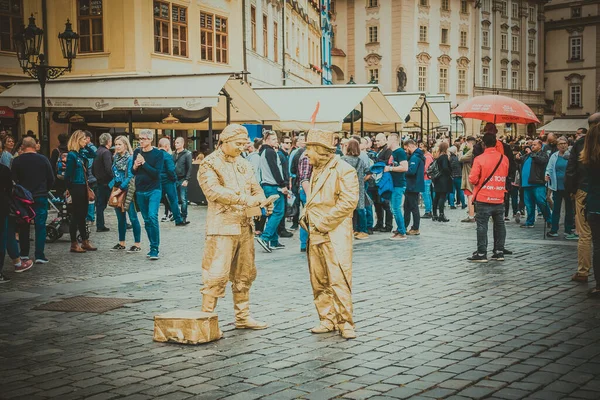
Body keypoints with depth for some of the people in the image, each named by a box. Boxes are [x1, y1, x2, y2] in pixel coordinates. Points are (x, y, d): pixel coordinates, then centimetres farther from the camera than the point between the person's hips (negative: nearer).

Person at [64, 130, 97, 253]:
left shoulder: (82, 153, 10)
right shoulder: (72, 155, -12)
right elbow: (68, 174, -13)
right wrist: (70, 190, -12)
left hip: (83, 187, 8)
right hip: (76, 187, -8)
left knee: (82, 215, 13)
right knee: (76, 215, -2)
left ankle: (85, 241, 20)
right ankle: (74, 244, 5)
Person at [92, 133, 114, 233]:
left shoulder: (97, 152, 12)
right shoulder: (106, 152, -15)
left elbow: (93, 168, 18)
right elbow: (109, 169, -23)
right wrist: (114, 179, -14)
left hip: (99, 182, 8)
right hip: (107, 183, -8)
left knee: (100, 204, 9)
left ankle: (100, 226, 11)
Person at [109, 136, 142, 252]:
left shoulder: (130, 159, -9)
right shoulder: (116, 158, 13)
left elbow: (130, 176, -15)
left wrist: (120, 189, -17)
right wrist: (112, 186, 6)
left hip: (127, 191, -8)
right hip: (116, 190, 8)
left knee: (133, 218, -5)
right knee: (120, 218, 13)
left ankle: (137, 245, -2)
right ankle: (121, 243, 21)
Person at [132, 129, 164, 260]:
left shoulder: (158, 153, -6)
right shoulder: (137, 152, 7)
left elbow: (157, 173, -14)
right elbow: (133, 172, 13)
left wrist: (144, 163, -17)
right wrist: (135, 167, -8)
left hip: (154, 190, -5)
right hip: (140, 191, 5)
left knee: (153, 217, -17)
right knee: (147, 220, 8)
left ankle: (155, 249, -12)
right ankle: (153, 247, 17)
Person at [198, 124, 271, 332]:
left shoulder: (243, 164, 17)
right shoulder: (209, 164, -6)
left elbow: (255, 188, 15)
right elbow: (215, 191, -20)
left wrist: (263, 201, -8)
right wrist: (245, 199, -25)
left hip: (245, 226, 8)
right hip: (222, 227, -7)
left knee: (244, 274, 13)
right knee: (217, 274, -10)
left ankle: (243, 317, 22)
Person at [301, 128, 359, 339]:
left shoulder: (344, 170, -9)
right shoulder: (317, 170, 17)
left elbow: (348, 202, -17)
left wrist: (323, 222, -15)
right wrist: (306, 216, 7)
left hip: (335, 233, -8)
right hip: (315, 234, 8)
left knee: (339, 279, -9)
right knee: (319, 281, 9)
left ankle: (345, 322, -2)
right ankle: (327, 319, 18)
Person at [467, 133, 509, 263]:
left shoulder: (479, 159, -13)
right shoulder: (504, 158, 1)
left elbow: (473, 179, -13)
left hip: (483, 198, -4)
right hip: (499, 198, 4)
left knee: (482, 225, 0)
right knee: (499, 225, 12)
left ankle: (481, 253, 1)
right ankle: (499, 252, 16)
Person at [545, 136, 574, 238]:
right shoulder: (554, 156, 6)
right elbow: (549, 168, 6)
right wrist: (547, 175, -15)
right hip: (557, 187, 1)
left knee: (569, 208, 9)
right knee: (556, 209, 4)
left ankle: (568, 229, 19)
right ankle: (554, 230, 7)